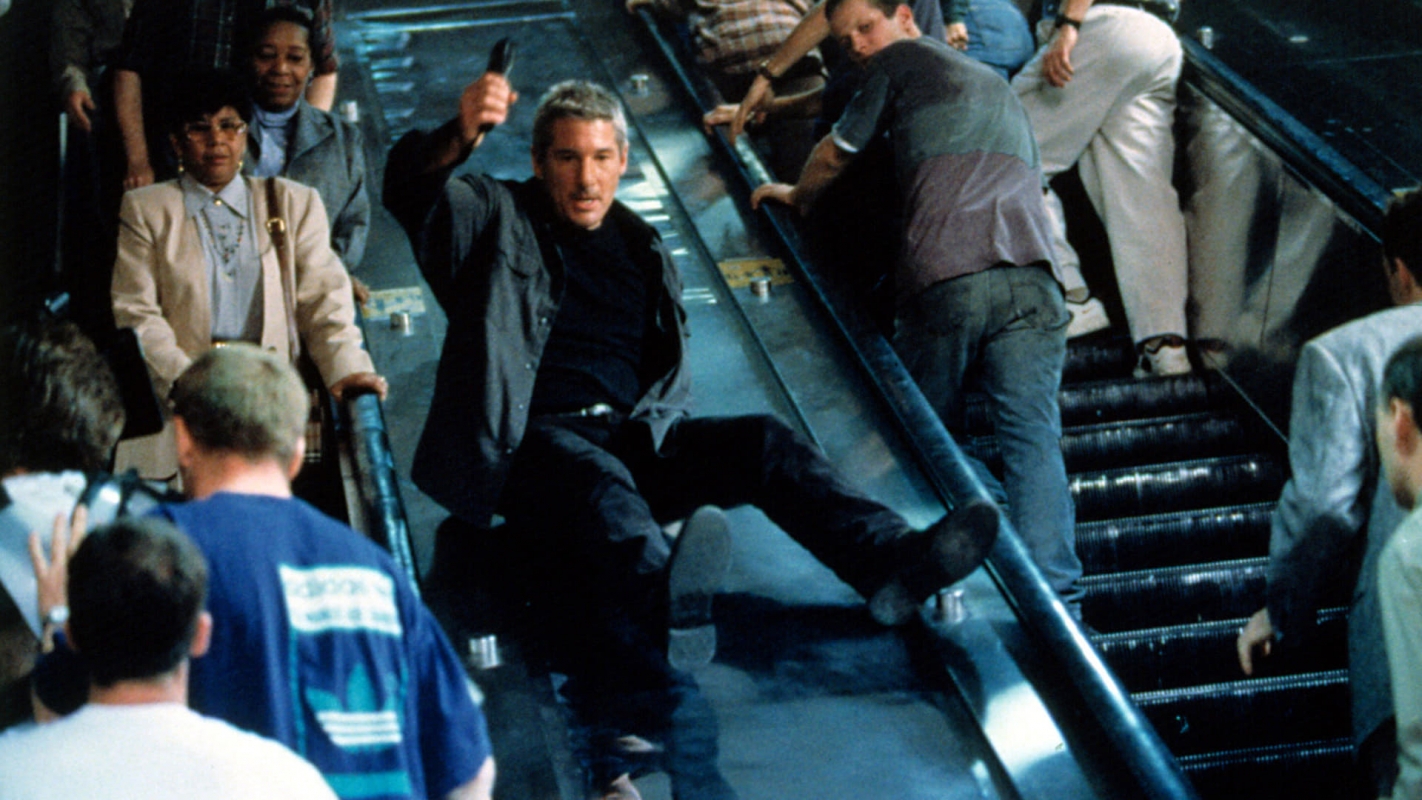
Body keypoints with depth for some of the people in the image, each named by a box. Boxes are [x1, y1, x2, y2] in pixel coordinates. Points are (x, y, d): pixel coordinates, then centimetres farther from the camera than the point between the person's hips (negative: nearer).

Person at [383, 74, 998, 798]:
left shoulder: (641, 251, 26)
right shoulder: (495, 219, 12)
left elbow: (671, 379, 30)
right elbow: (410, 192, -9)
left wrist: (655, 427, 7)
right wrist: (460, 137, -30)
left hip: (635, 441, 5)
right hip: (534, 441, -5)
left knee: (761, 442, -19)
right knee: (601, 484, -39)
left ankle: (892, 559, -39)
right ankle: (666, 602, -73)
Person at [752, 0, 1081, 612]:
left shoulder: (899, 62, 17)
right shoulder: (995, 83, 34)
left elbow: (835, 155, 27)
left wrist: (794, 195, 49)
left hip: (943, 278, -3)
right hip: (1029, 267, 4)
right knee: (1033, 438, -7)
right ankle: (1055, 606, -21)